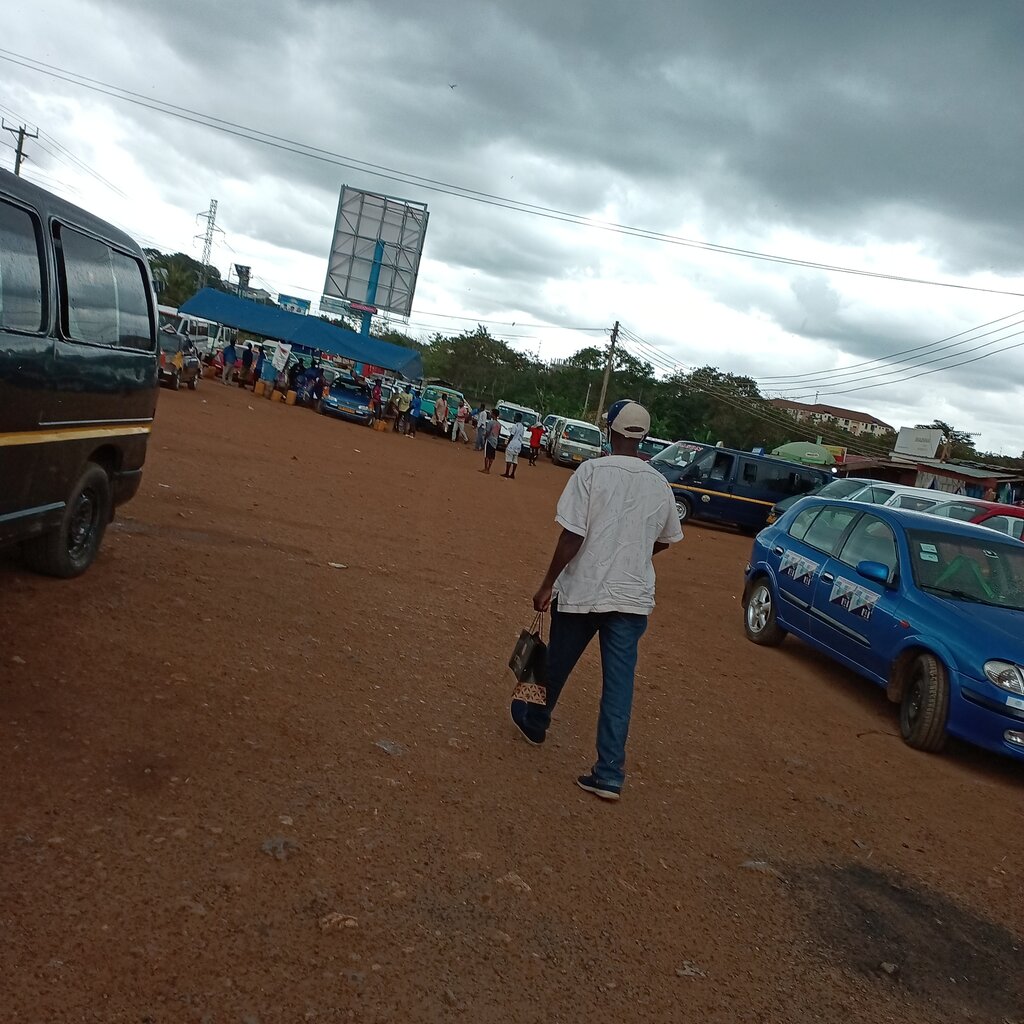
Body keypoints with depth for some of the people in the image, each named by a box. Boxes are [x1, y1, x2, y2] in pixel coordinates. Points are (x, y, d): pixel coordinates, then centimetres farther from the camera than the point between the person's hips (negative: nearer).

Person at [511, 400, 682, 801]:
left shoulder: (592, 471, -11)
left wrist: (547, 584, -7)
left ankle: (535, 721, 43)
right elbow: (664, 540, 17)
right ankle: (609, 774, 4)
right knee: (619, 684, 3)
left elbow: (572, 535, -16)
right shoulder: (660, 484, 4)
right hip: (633, 598, 3)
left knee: (557, 663, 20)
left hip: (582, 591, -2)